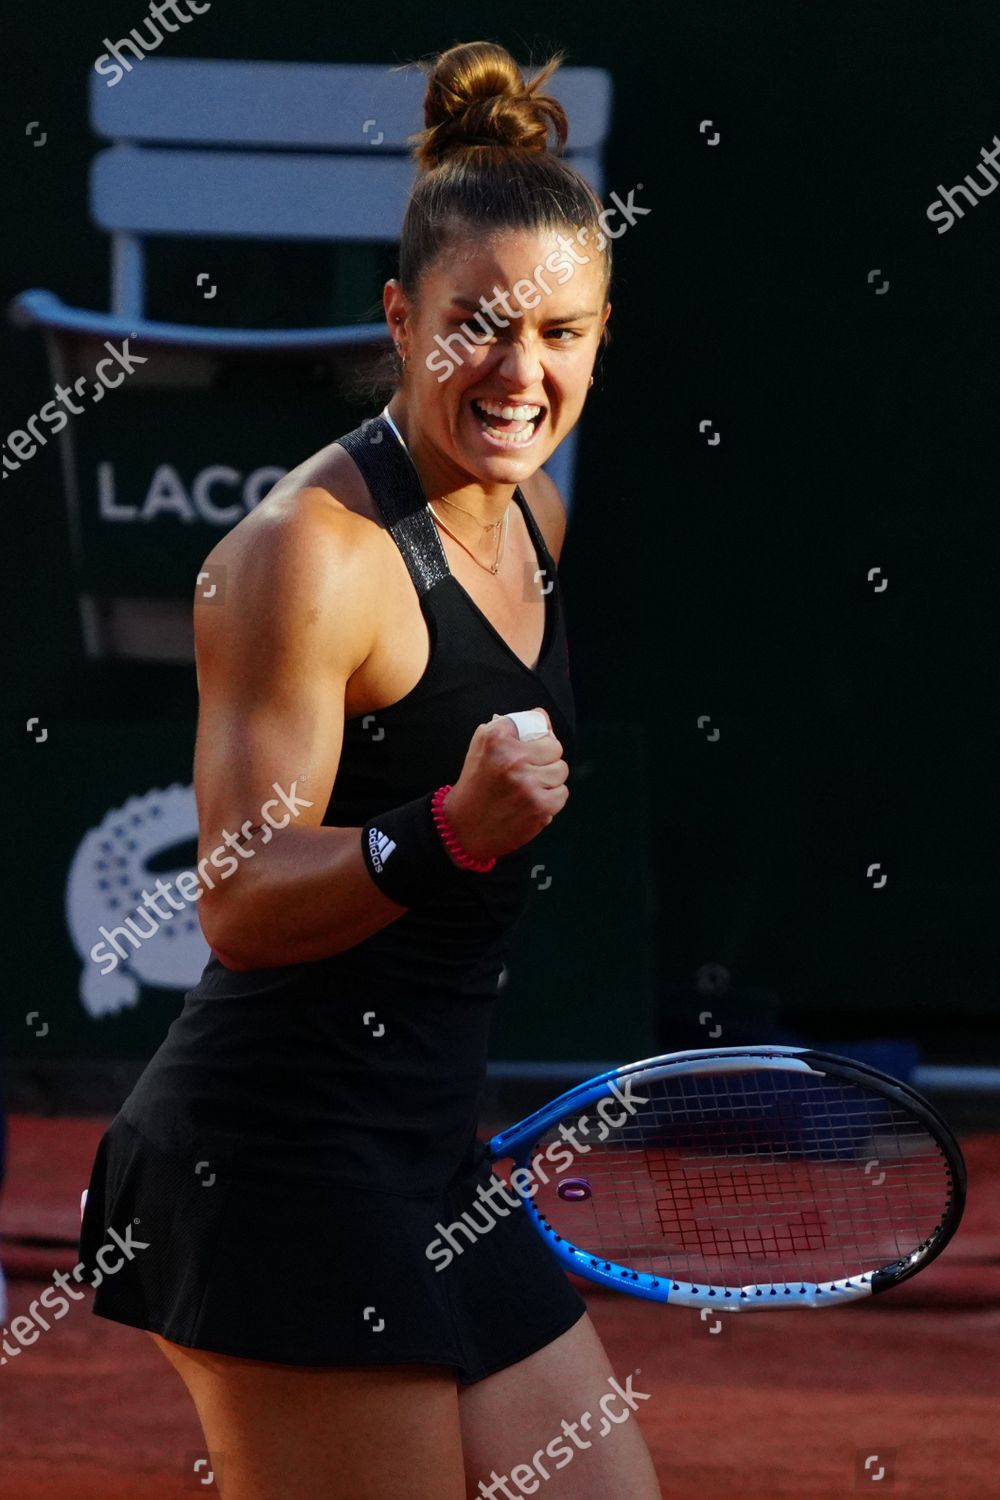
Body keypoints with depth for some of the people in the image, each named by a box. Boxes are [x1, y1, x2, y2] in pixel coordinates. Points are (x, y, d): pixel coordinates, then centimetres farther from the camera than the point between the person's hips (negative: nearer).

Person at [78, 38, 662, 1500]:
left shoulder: (529, 518, 11)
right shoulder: (310, 548, -16)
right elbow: (240, 904, -20)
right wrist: (453, 830, -34)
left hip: (431, 1156, 9)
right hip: (284, 1155, -9)